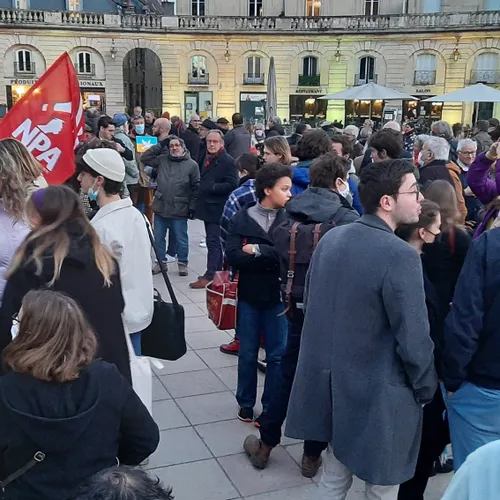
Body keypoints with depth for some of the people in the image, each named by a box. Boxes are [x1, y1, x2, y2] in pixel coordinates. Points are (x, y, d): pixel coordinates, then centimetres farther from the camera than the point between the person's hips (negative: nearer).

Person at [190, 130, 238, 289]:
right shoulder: (208, 159, 16)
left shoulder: (228, 161, -12)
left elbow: (232, 185, -20)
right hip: (208, 207, 9)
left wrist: (212, 187, -22)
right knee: (214, 241, 14)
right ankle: (217, 272, 22)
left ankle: (209, 276, -6)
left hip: (218, 209, -9)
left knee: (213, 241, -8)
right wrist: (202, 189, 13)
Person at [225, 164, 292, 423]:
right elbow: (233, 256, -14)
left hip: (278, 297, 0)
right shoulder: (241, 219, -2)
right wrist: (273, 258, -19)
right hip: (249, 295, 0)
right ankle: (245, 402, 29)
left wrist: (257, 251, -17)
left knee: (277, 355, 7)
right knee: (247, 353, 12)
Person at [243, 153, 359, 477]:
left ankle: (265, 445, 29)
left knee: (289, 376, 19)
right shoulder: (348, 220, -18)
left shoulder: (289, 216, -2)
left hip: (297, 307, 5)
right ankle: (313, 455, 25)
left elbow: (282, 258, 5)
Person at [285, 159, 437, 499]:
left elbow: (311, 303, 10)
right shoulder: (400, 255, -24)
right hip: (379, 393, -7)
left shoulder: (331, 238, 0)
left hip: (332, 380, 7)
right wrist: (427, 390, -2)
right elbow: (413, 339, -20)